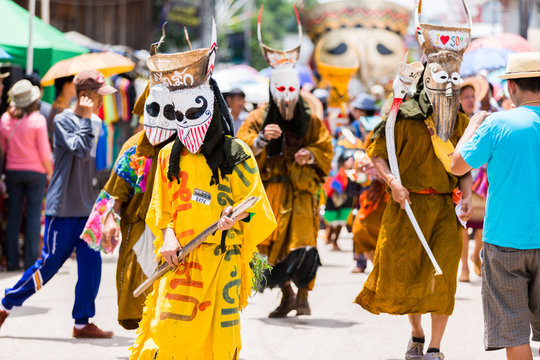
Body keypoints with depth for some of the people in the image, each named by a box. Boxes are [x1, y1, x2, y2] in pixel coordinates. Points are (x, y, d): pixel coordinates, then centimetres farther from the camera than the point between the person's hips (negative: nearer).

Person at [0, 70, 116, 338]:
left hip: (88, 208, 6)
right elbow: (81, 149, -24)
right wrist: (85, 118, -19)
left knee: (91, 263, -1)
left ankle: (82, 323, 5)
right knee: (49, 263, -2)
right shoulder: (63, 120, -9)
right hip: (62, 206, -6)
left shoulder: (97, 124, 12)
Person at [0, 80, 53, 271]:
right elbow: (44, 152, -9)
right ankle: (31, 260, -1)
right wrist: (50, 172, 2)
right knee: (34, 215, 2)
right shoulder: (37, 119, -12)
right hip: (35, 171, -4)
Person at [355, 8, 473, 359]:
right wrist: (393, 182, -16)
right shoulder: (406, 117, -6)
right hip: (409, 205, -2)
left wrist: (467, 196, -5)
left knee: (442, 275, -6)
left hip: (447, 209, 2)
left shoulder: (462, 123, 6)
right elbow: (377, 154, -1)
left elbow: (465, 168, 12)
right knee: (404, 273, 4)